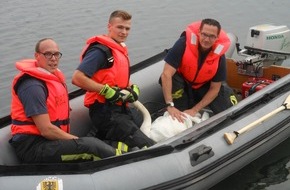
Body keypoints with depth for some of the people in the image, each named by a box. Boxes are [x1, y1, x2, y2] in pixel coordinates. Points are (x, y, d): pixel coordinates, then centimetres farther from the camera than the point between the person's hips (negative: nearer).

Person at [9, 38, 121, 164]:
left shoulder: (56, 77, 14)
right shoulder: (32, 86, -16)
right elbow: (46, 130, -20)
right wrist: (77, 140, -13)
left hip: (49, 142, 9)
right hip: (32, 147, -9)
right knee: (90, 145, -22)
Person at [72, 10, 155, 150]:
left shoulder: (121, 49, 17)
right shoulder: (101, 50, -14)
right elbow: (77, 78, -23)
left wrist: (133, 88, 6)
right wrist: (107, 90, -22)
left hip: (121, 108, 10)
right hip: (105, 111, -10)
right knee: (147, 148, -15)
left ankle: (99, 136, 10)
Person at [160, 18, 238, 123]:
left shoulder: (219, 55, -25)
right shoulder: (184, 43, -33)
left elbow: (214, 89, -17)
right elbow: (166, 74, -36)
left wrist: (195, 110, -25)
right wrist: (170, 106, -42)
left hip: (204, 86, 2)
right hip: (182, 81, -2)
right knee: (172, 79, -36)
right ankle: (179, 117, -15)